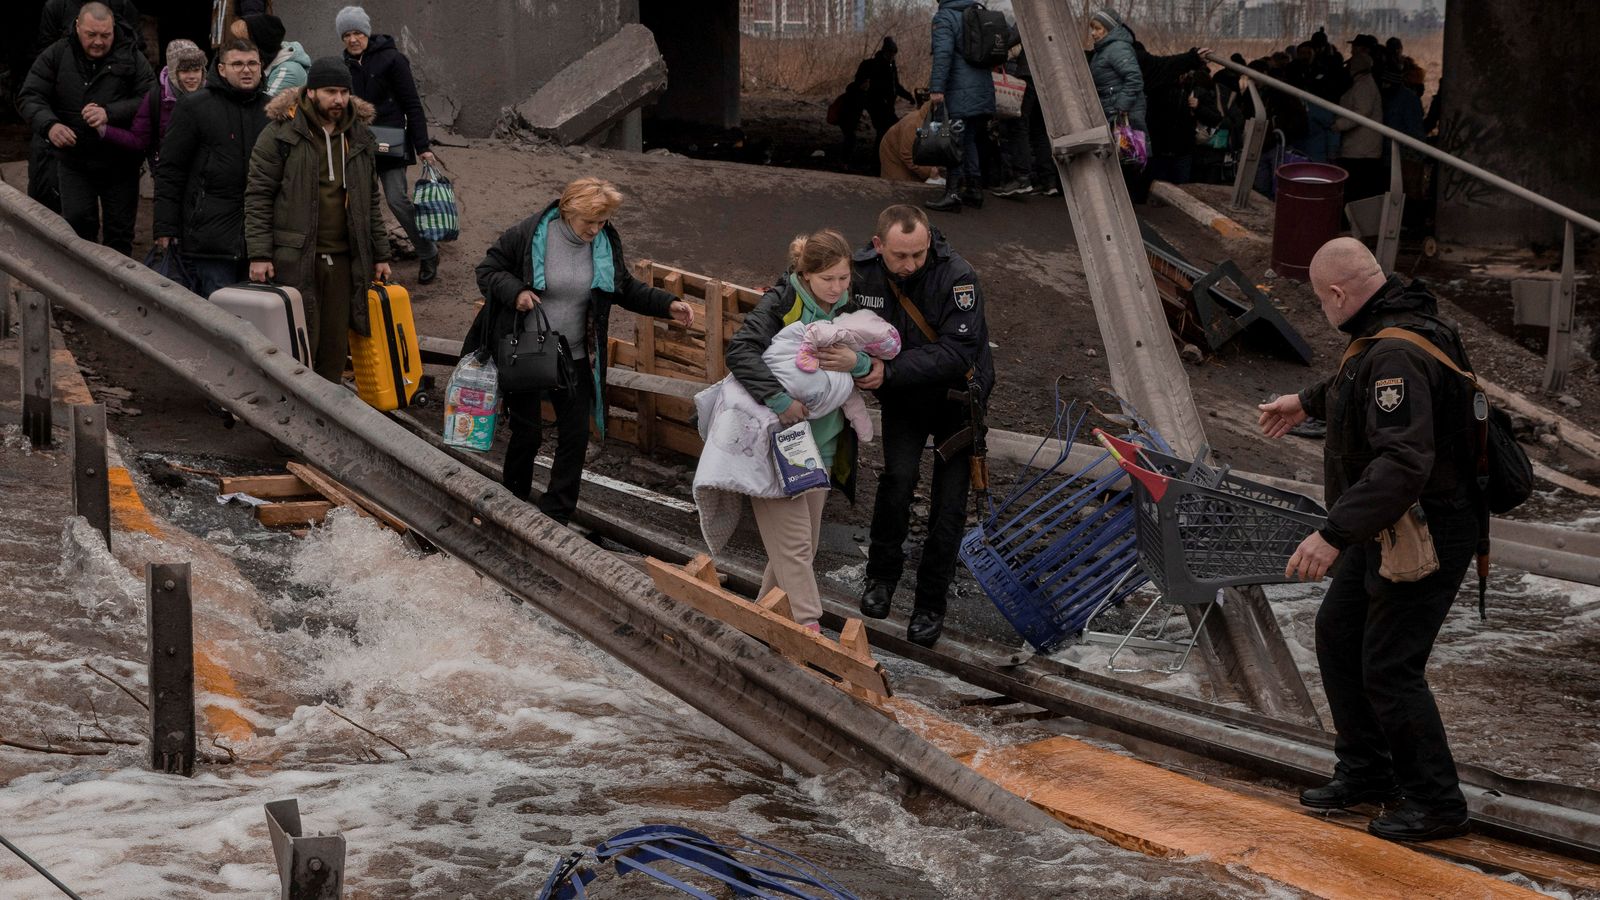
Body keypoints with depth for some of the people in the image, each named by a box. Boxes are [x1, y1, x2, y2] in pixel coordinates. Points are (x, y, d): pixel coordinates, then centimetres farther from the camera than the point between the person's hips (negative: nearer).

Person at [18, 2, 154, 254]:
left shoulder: (131, 58, -4)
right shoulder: (56, 56, -1)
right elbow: (30, 98, -3)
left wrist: (110, 113, -28)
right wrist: (49, 125, -24)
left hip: (120, 164, 0)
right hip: (74, 160, 0)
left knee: (120, 229, 7)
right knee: (78, 224, -9)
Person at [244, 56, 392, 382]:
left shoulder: (359, 135, 14)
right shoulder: (281, 132, -4)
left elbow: (370, 200, 20)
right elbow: (258, 196, -5)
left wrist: (380, 255, 16)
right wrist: (259, 255, -12)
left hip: (344, 258, 5)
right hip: (295, 259, -5)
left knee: (336, 347, 7)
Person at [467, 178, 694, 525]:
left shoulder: (605, 243, -2)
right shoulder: (528, 235, -15)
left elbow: (626, 288, 10)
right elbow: (487, 271, -5)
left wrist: (667, 305, -4)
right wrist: (515, 291, -24)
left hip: (575, 358, 4)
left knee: (575, 436, 2)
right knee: (527, 434, 4)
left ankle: (556, 516, 13)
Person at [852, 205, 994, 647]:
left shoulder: (957, 277, -29)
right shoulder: (862, 272, -16)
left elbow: (958, 352, -33)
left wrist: (890, 370, -39)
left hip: (956, 395, -2)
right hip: (902, 398, 2)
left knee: (950, 498, -2)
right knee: (898, 477, -19)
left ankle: (930, 603, 12)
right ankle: (882, 574, 2)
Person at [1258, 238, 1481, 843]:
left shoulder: (1399, 355, -29)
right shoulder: (1390, 333, 4)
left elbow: (1403, 463, -39)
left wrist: (1334, 535, -43)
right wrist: (1309, 402, 45)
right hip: (1384, 532, 11)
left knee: (1389, 669, -4)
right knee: (1337, 634, 19)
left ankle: (1436, 804, 10)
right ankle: (1367, 774, 31)